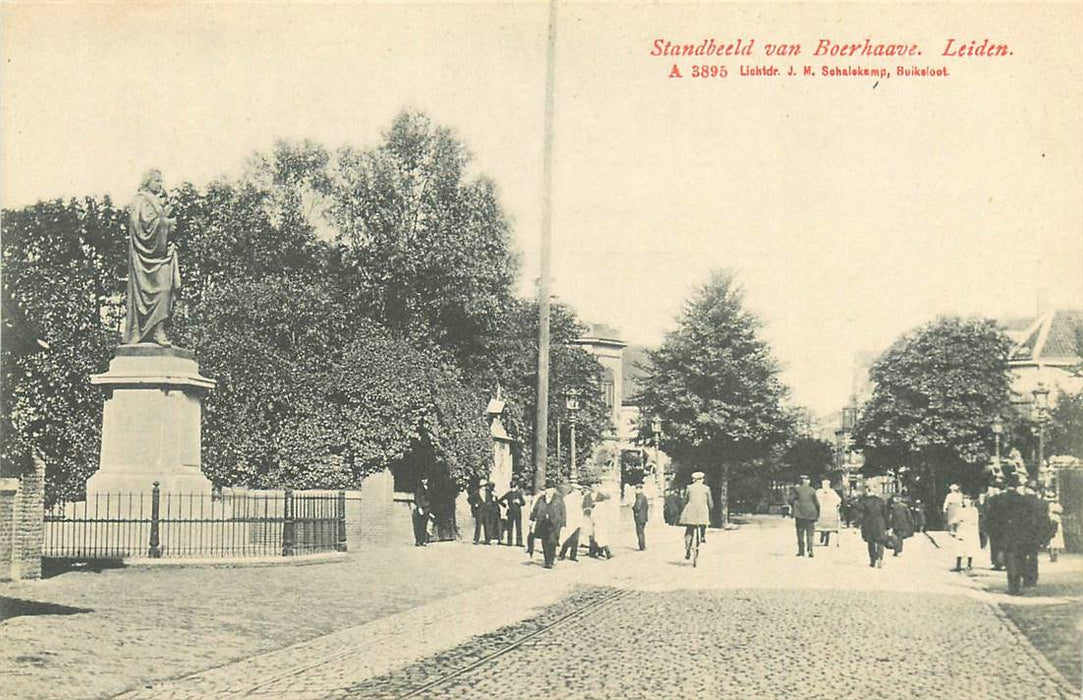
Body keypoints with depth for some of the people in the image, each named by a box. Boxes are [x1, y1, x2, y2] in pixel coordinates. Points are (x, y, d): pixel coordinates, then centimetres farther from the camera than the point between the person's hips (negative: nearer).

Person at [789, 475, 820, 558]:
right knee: (810, 533, 6)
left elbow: (791, 500, -5)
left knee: (800, 533, 7)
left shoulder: (796, 489, -2)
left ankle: (801, 551, 6)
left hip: (800, 514, -1)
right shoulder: (812, 490, 3)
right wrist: (817, 515, 13)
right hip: (811, 514, 1)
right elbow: (817, 503, 5)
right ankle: (810, 550, -9)